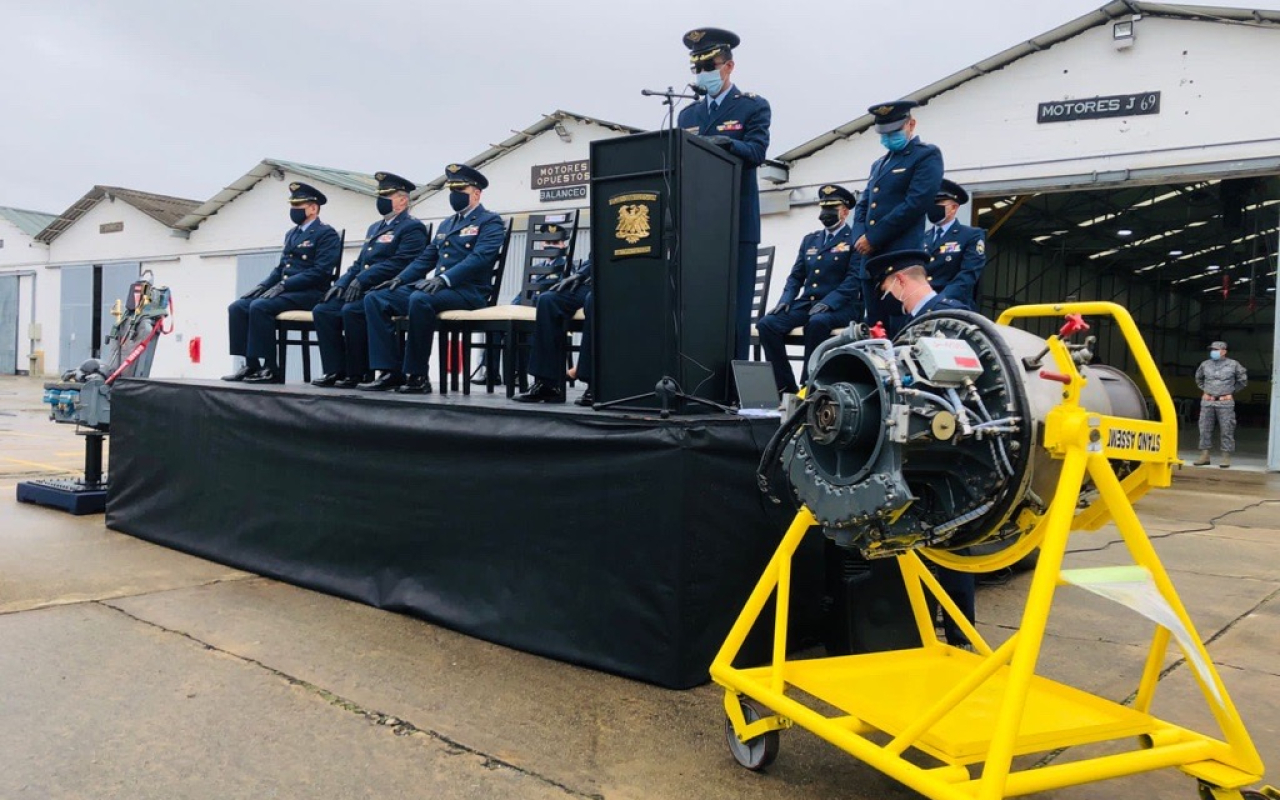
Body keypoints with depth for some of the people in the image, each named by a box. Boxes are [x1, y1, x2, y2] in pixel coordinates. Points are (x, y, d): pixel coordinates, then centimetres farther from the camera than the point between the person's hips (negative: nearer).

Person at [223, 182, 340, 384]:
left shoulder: (326, 234, -5)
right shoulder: (291, 234, 22)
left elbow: (320, 271, -16)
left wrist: (283, 285, -20)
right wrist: (263, 285, 4)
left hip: (309, 294, -8)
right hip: (285, 292, 9)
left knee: (260, 306, -30)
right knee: (237, 307, -9)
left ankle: (270, 369, -23)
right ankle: (250, 365, -9)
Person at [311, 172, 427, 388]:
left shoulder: (412, 228, -4)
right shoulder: (375, 228, 25)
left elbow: (399, 263, -17)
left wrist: (362, 280, -22)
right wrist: (342, 284, 7)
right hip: (362, 290, 9)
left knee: (351, 311, -32)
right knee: (322, 311, -9)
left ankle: (358, 373, -19)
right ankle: (335, 370, -8)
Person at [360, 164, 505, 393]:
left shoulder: (490, 222, 1)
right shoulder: (446, 224, 26)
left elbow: (479, 258, -16)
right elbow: (425, 259, 25)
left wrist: (443, 279, -28)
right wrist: (400, 278, 6)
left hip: (467, 291, -8)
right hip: (436, 288, 8)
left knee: (420, 299, -38)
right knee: (375, 298, -8)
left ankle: (417, 376, -27)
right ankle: (391, 371, -14)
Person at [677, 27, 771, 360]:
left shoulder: (753, 106, 5)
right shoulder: (688, 114, 20)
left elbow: (756, 152, -11)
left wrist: (726, 143, -29)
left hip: (737, 224, -4)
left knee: (733, 309, -6)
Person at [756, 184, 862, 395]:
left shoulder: (855, 239, 2)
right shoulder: (809, 240, 22)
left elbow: (855, 278, -10)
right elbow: (796, 276, 19)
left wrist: (828, 302, -23)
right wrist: (785, 299, -1)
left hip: (841, 306, -6)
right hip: (806, 303, 6)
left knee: (817, 322, -39)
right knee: (767, 323, -19)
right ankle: (785, 386, -15)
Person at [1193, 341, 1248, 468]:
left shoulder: (1233, 365, 0)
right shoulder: (1205, 364, 7)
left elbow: (1243, 380, 12)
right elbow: (1198, 378, 26)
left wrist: (1231, 391, 9)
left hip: (1225, 402, -3)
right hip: (1207, 401, 3)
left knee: (1226, 430, -2)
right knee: (1205, 428, 2)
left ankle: (1226, 457, 3)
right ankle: (1204, 456, 8)